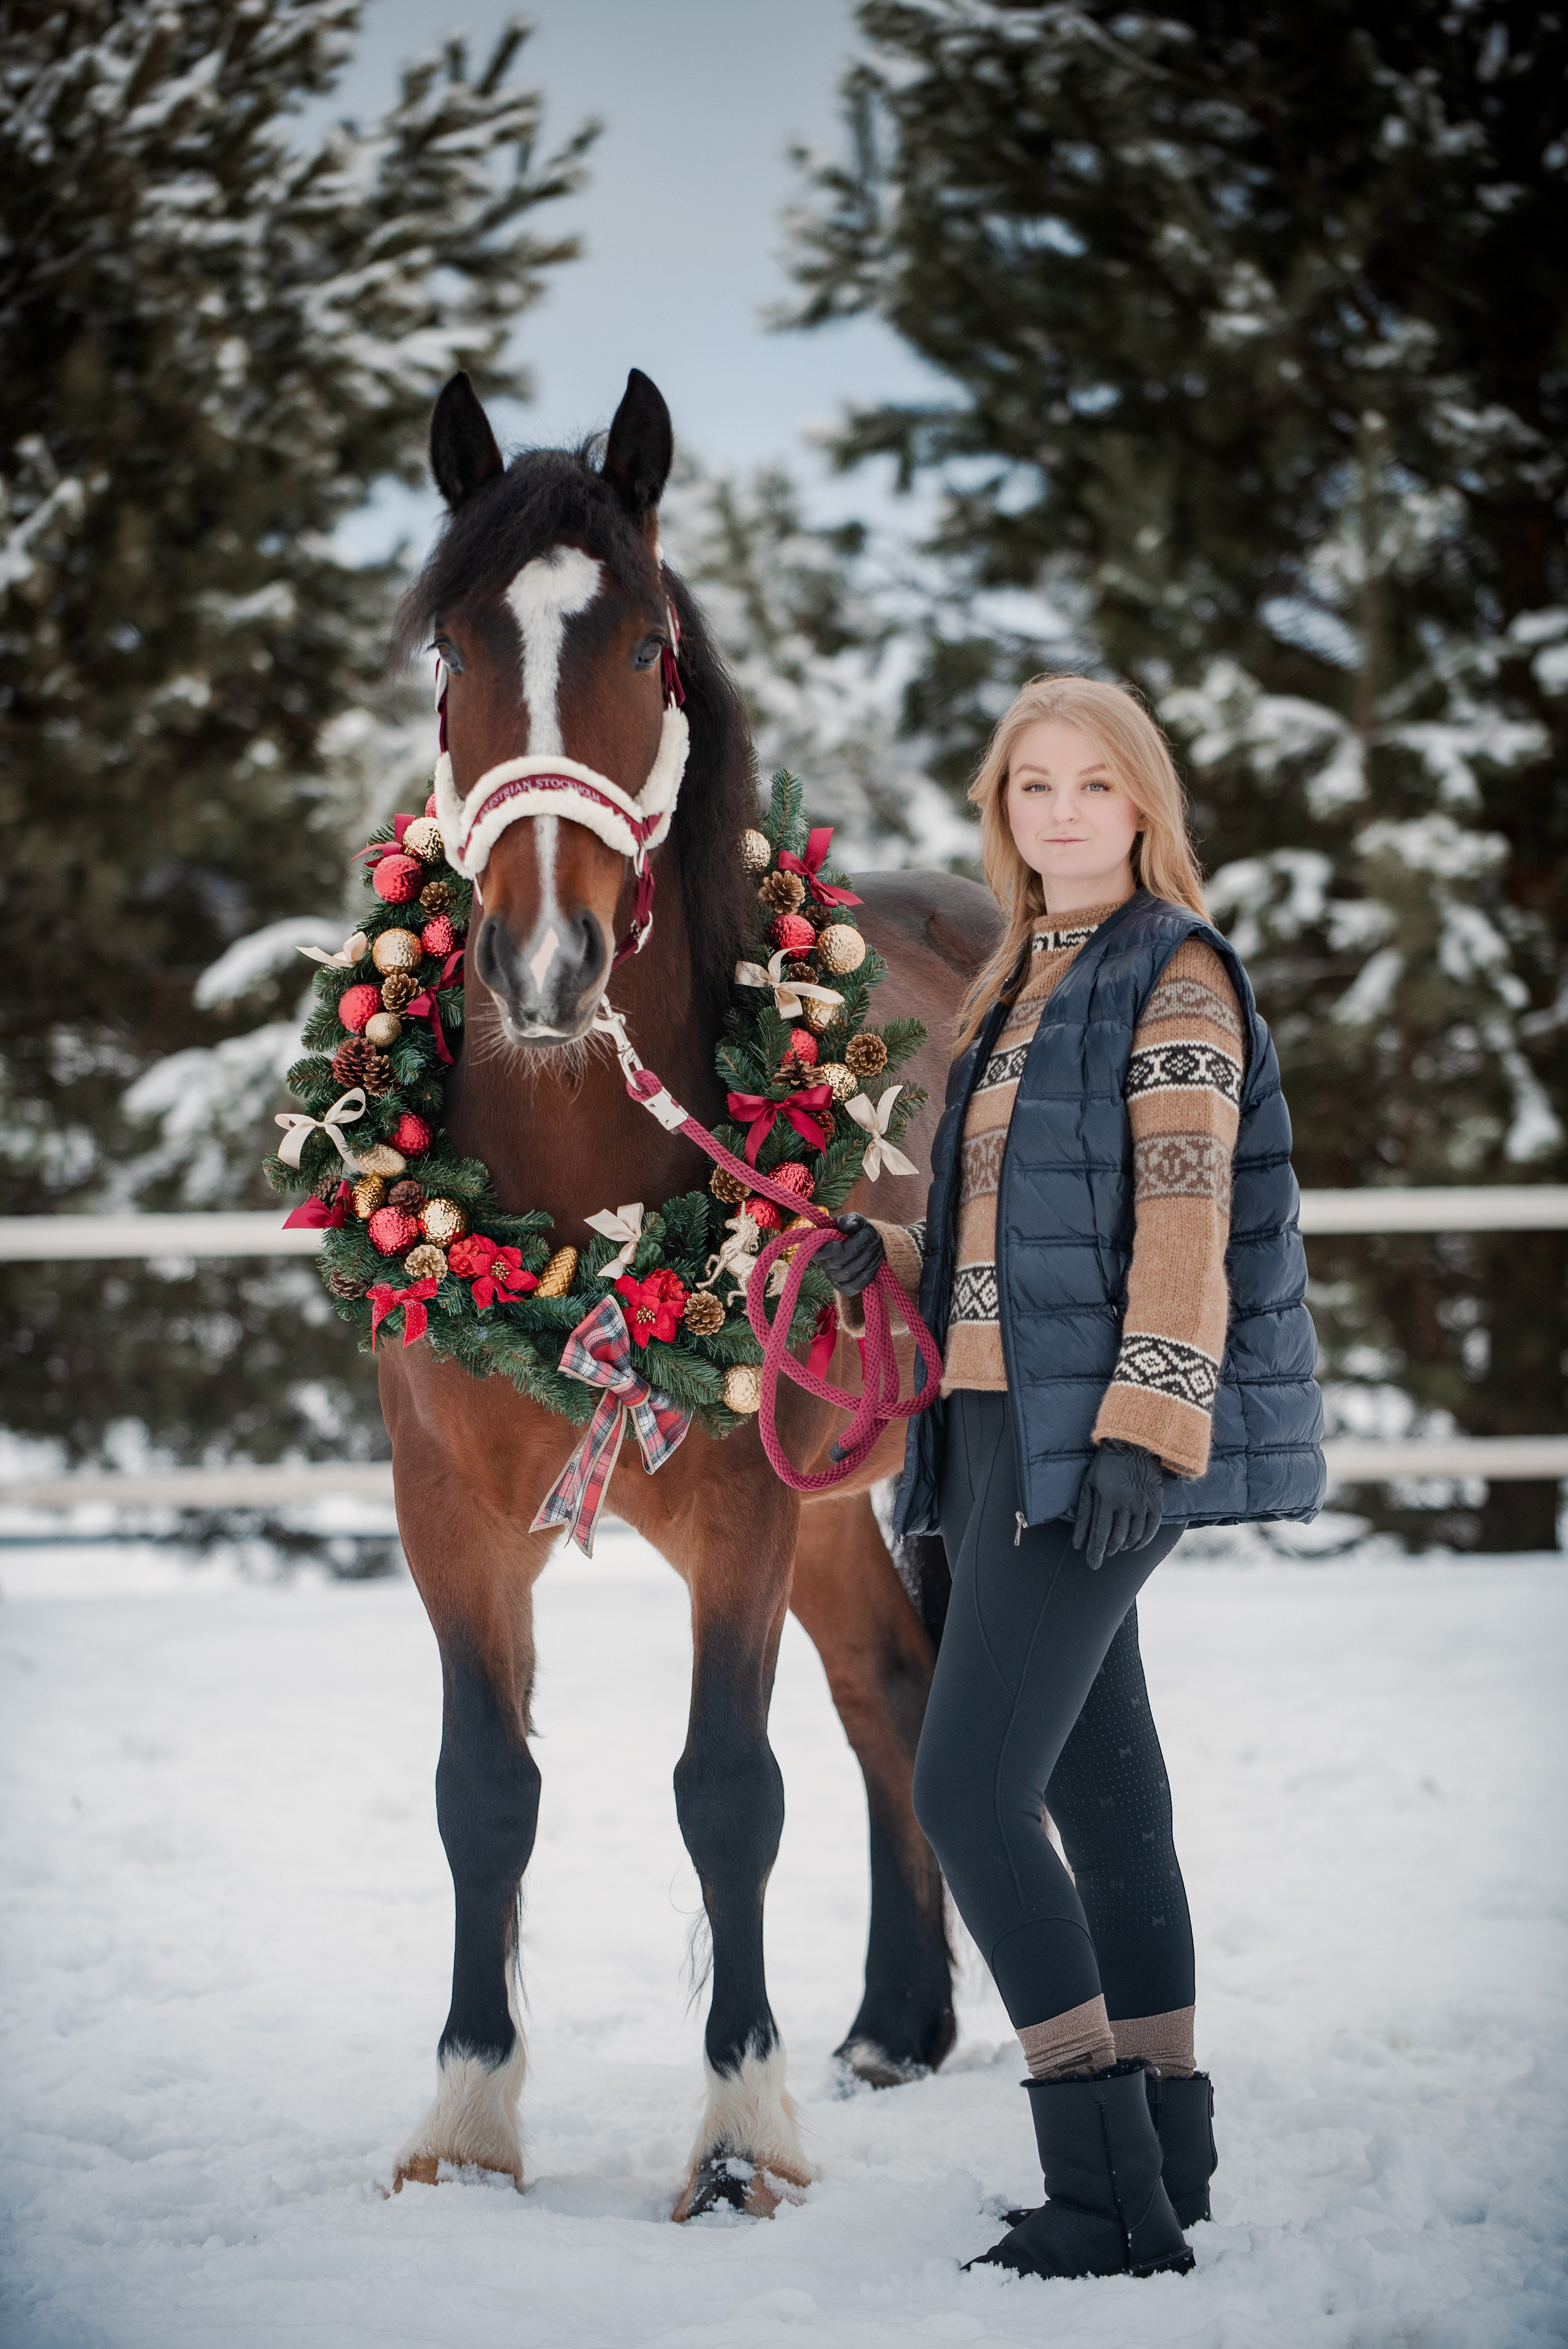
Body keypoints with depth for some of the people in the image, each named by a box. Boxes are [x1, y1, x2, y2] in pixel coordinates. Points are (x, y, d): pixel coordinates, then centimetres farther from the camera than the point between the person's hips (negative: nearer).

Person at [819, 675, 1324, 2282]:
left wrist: (1142, 1424, -24)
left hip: (1095, 1440, -9)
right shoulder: (1024, 990, 20)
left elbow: (1185, 1218, -15)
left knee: (968, 1792, -15)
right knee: (1098, 1788, 10)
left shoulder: (1173, 977, -5)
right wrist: (886, 1264, 4)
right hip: (1004, 1427, 9)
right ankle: (1164, 2164, 15)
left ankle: (1113, 2194, -13)